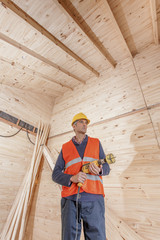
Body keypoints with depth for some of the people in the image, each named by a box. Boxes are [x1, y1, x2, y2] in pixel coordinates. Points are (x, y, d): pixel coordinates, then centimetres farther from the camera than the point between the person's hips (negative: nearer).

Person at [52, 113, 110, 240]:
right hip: (70, 199, 1)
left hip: (93, 197, 0)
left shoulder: (96, 143, 14)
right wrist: (72, 178, -13)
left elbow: (106, 167, 12)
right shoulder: (65, 147, 12)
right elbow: (56, 174, 8)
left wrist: (99, 170, -13)